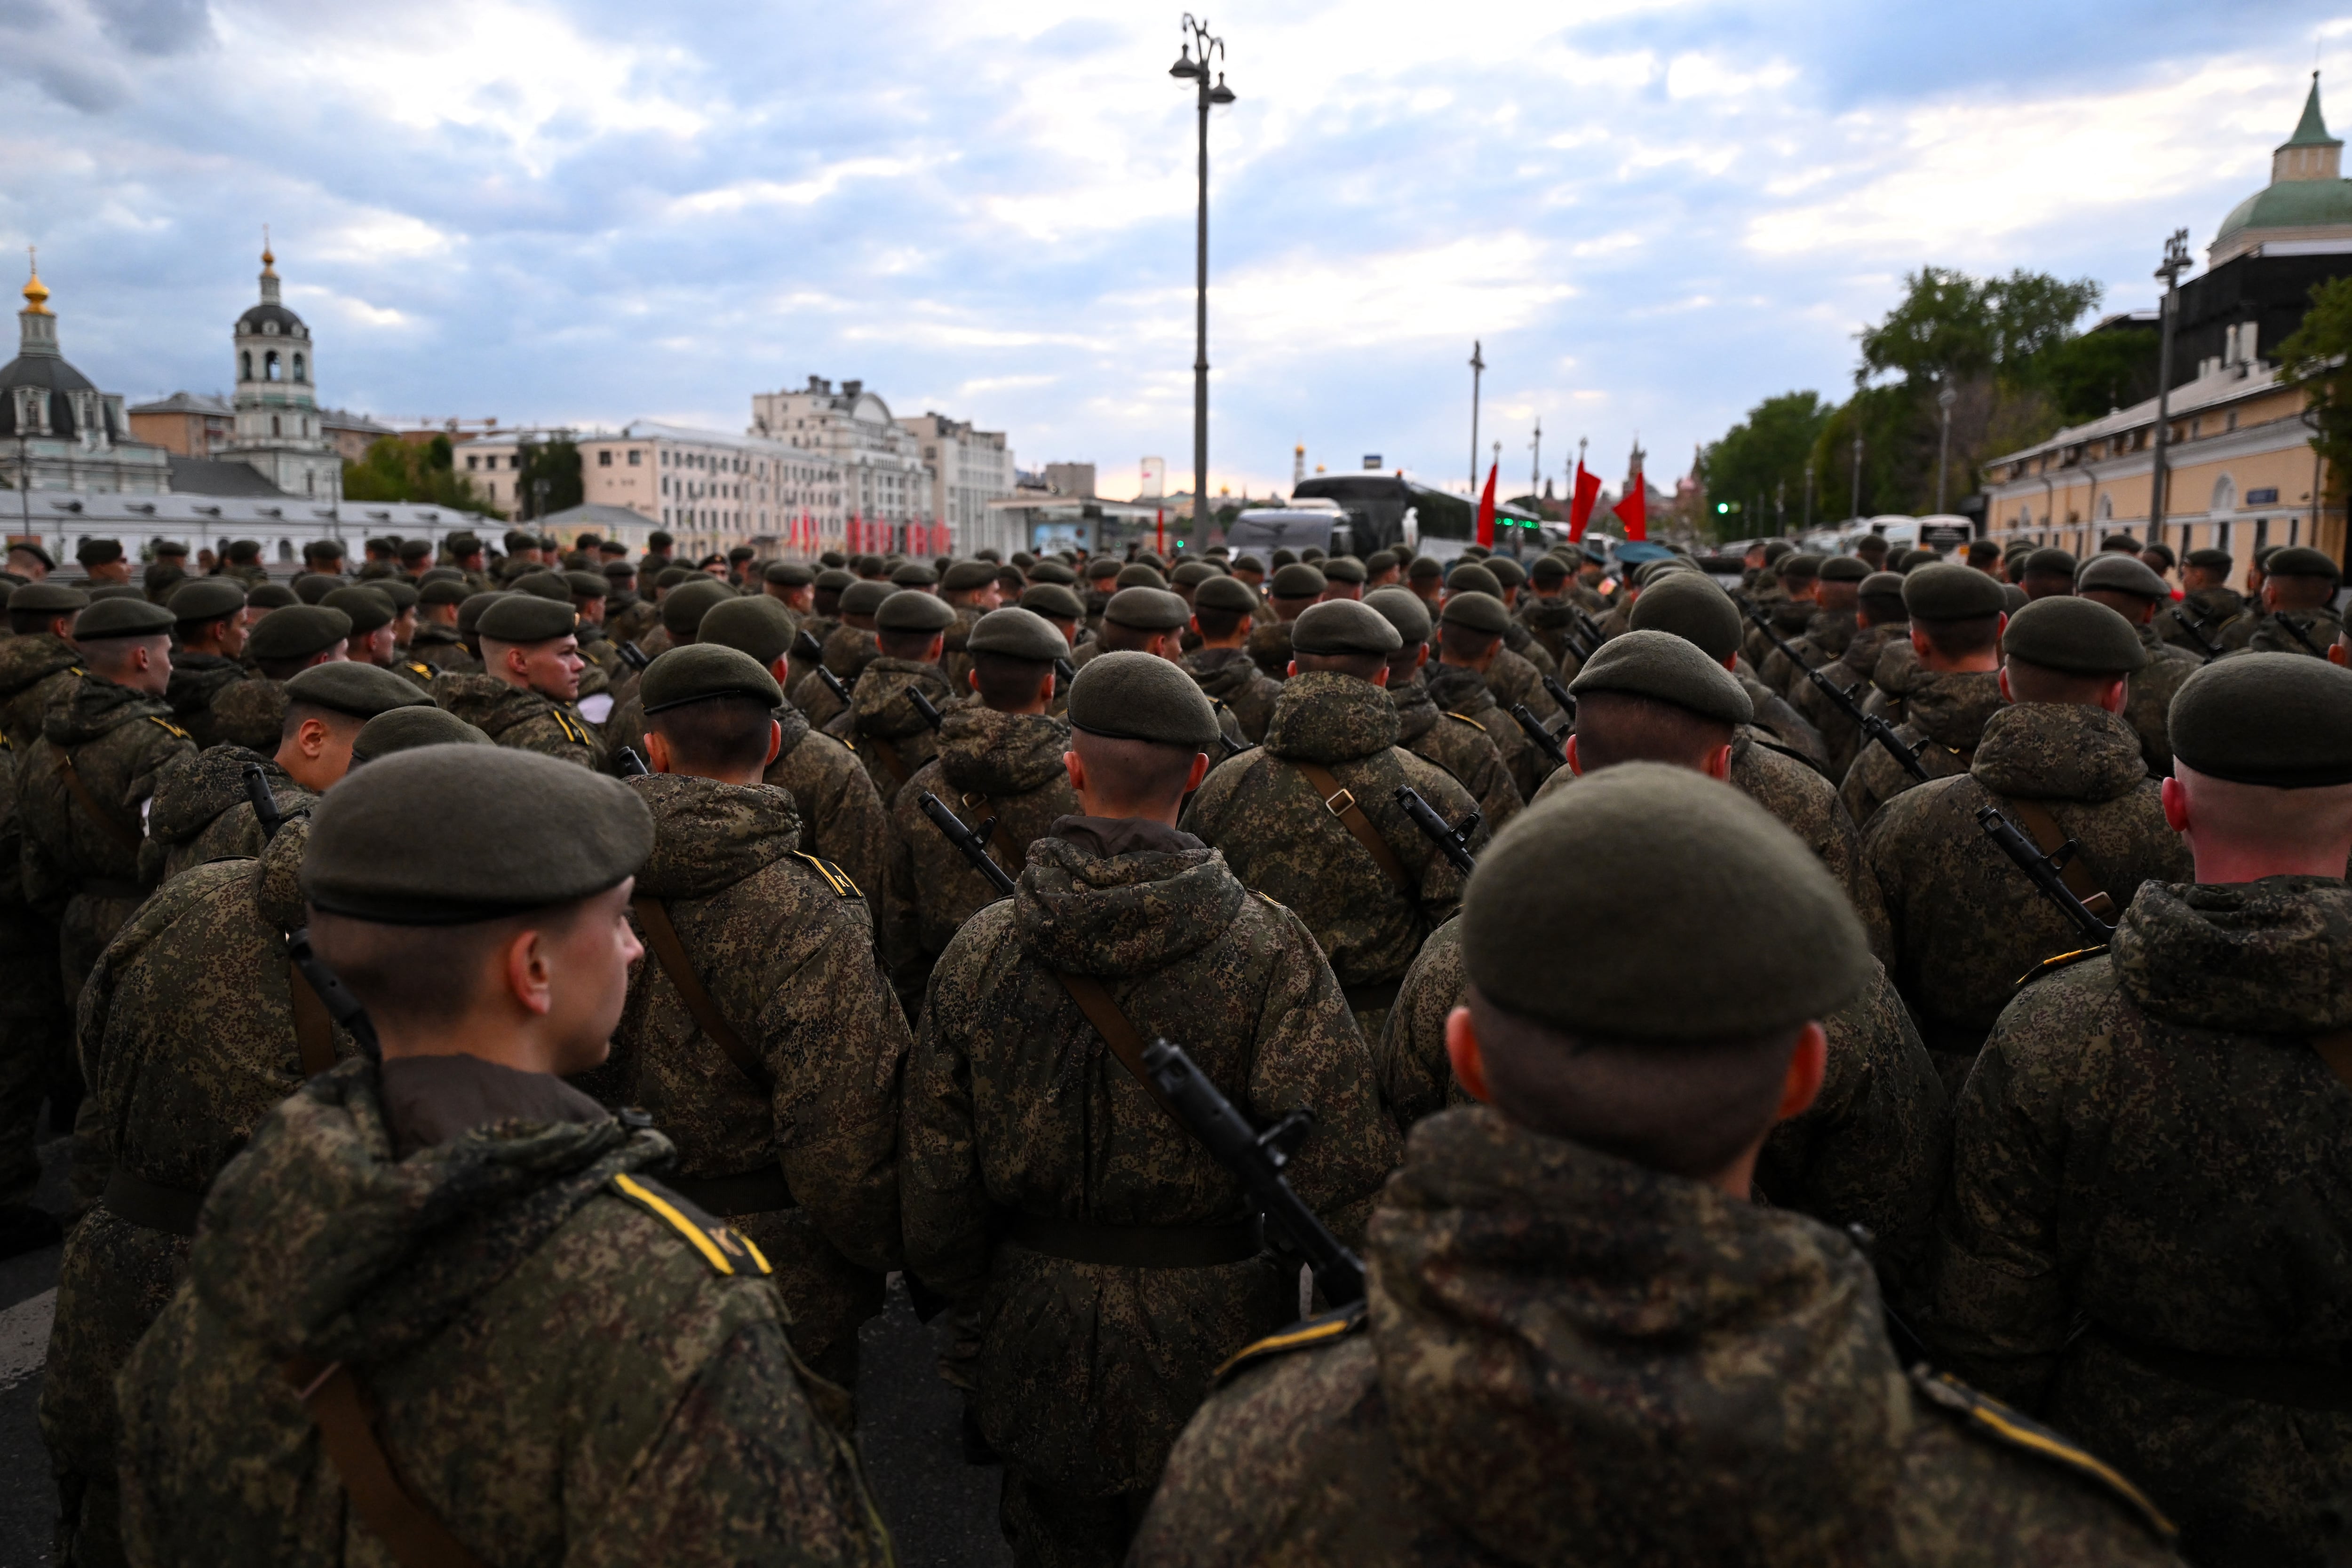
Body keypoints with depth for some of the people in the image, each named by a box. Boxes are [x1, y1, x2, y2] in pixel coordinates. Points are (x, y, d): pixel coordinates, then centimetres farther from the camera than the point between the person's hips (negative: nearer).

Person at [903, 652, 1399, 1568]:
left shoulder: (980, 949, -7)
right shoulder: (1267, 948, -17)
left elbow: (934, 1176, -1)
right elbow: (1341, 1177, -21)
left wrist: (967, 1293, 16)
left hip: (1039, 1346, 3)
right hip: (1212, 1350, -2)